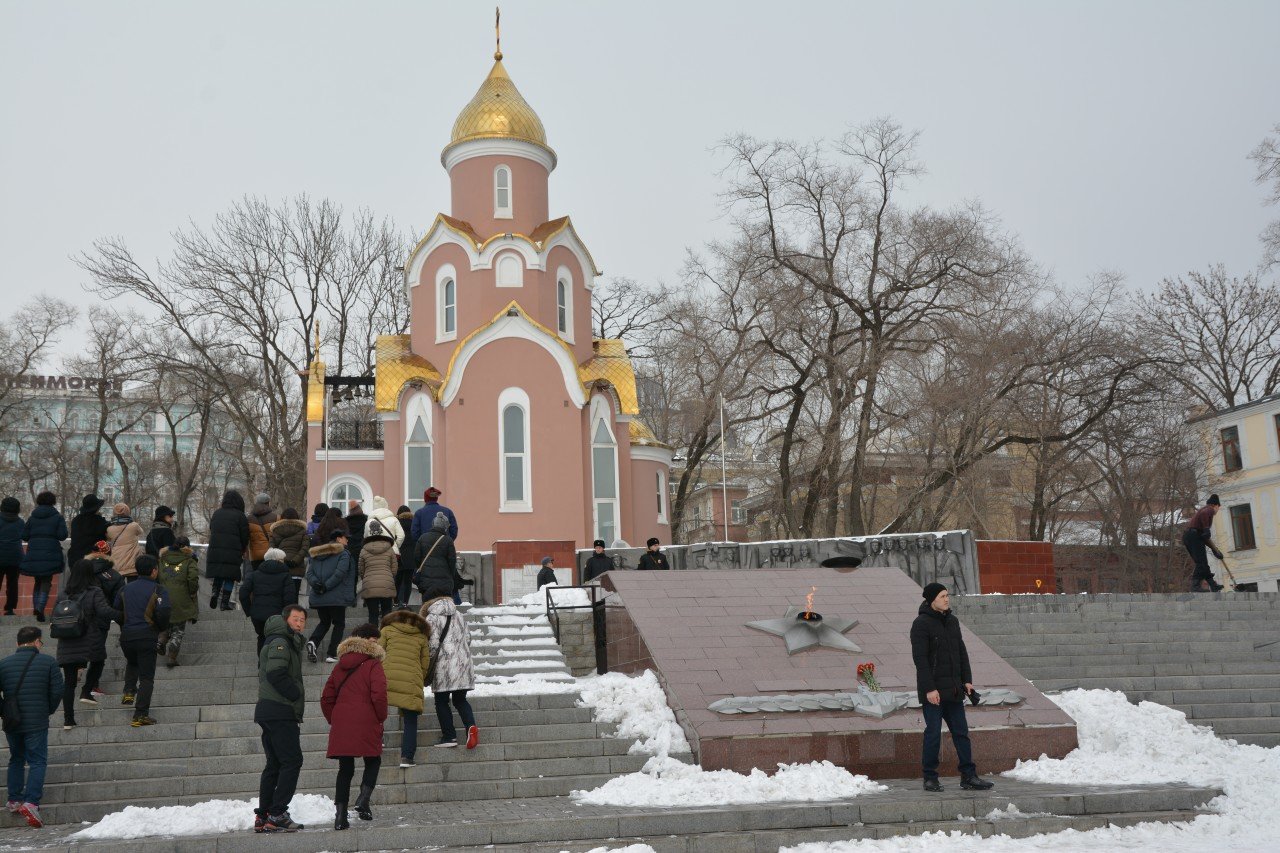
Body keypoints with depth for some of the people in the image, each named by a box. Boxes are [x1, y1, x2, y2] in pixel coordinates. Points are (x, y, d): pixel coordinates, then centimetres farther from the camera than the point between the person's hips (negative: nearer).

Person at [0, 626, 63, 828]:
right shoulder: (48, 662, -6)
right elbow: (57, 692, -5)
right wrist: (48, 711, 11)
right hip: (37, 722, -3)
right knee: (37, 761, 2)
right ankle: (31, 802, -13)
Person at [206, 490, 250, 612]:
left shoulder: (216, 513, 10)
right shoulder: (240, 516, -3)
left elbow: (211, 531, 18)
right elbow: (245, 537, -2)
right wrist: (243, 551, 14)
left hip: (214, 550, 4)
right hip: (232, 552, -4)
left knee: (218, 575, 17)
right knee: (230, 577, 2)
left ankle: (215, 592, -5)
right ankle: (225, 602, 0)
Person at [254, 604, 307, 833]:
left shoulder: (289, 643, 22)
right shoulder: (280, 643, -9)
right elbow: (276, 673, -22)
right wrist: (297, 696, -13)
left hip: (268, 711, 10)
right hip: (281, 712, -10)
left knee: (275, 764, 12)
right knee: (292, 761, -10)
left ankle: (263, 815, 13)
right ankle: (277, 814, -11)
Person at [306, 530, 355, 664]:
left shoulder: (317, 555, 16)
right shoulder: (343, 554, -4)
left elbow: (309, 573, 5)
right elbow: (339, 573, -17)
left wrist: (316, 583, -8)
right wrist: (326, 586, -14)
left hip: (318, 598, 6)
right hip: (336, 597, -5)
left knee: (324, 622, 21)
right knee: (339, 624, 9)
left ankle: (313, 642, -6)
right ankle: (331, 654, 1)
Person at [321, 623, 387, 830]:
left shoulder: (340, 666, 15)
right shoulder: (373, 665, -4)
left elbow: (326, 698, 15)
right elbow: (379, 696, -15)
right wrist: (381, 718, 0)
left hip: (340, 726, 5)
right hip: (366, 725, -5)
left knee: (345, 769, 9)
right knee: (373, 762, 14)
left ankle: (341, 815, 3)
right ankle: (363, 800, -6)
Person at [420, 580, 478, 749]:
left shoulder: (432, 618, -7)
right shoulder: (459, 616, 13)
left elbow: (432, 645, -12)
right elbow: (467, 639, 16)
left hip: (444, 667, -6)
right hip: (463, 664, 6)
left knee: (441, 701, 7)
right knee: (460, 699, 13)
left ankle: (449, 736, 5)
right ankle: (470, 725, -10)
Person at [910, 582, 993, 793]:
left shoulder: (952, 621, 13)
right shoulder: (921, 624, -10)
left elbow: (962, 653, 18)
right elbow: (920, 658, -15)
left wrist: (967, 680, 10)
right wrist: (929, 689, -18)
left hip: (953, 689, 7)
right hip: (933, 690, -7)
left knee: (961, 732, 6)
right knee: (933, 733, -2)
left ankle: (968, 776, 10)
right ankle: (930, 778, 8)